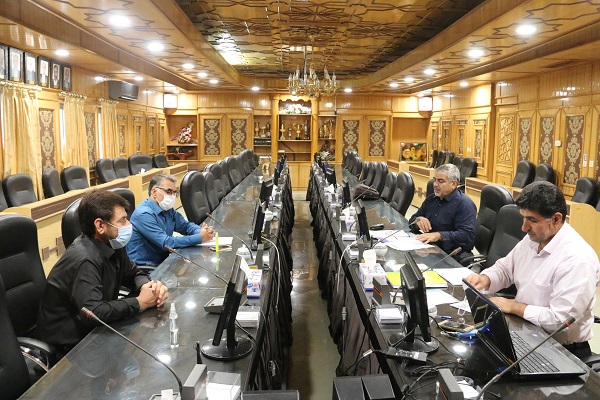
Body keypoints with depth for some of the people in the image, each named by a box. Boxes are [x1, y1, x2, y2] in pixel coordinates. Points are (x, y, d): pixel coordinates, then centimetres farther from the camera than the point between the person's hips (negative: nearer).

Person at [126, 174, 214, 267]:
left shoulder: (167, 209, 6)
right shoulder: (144, 214, -20)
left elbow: (186, 225, 12)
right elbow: (166, 243, -25)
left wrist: (202, 232, -11)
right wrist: (200, 238, -26)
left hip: (163, 260, 8)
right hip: (145, 267, -8)